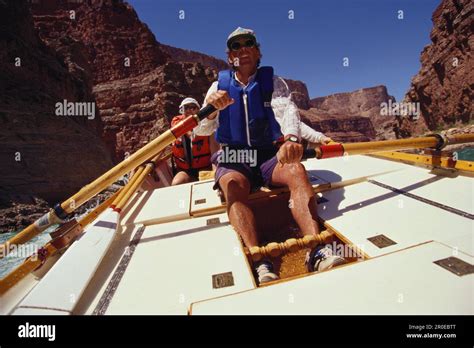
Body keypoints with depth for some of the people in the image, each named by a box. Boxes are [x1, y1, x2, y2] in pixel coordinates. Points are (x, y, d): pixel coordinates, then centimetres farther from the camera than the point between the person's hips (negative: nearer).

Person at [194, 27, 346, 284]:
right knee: (232, 184, -33)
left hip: (269, 157, 0)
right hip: (233, 160, 0)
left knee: (297, 170, -30)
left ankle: (316, 251, -41)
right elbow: (201, 131, -3)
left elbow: (287, 109, -15)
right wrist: (211, 109, -27)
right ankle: (259, 262, -44)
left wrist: (291, 138, -39)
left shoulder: (272, 82, 8)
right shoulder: (220, 86, 9)